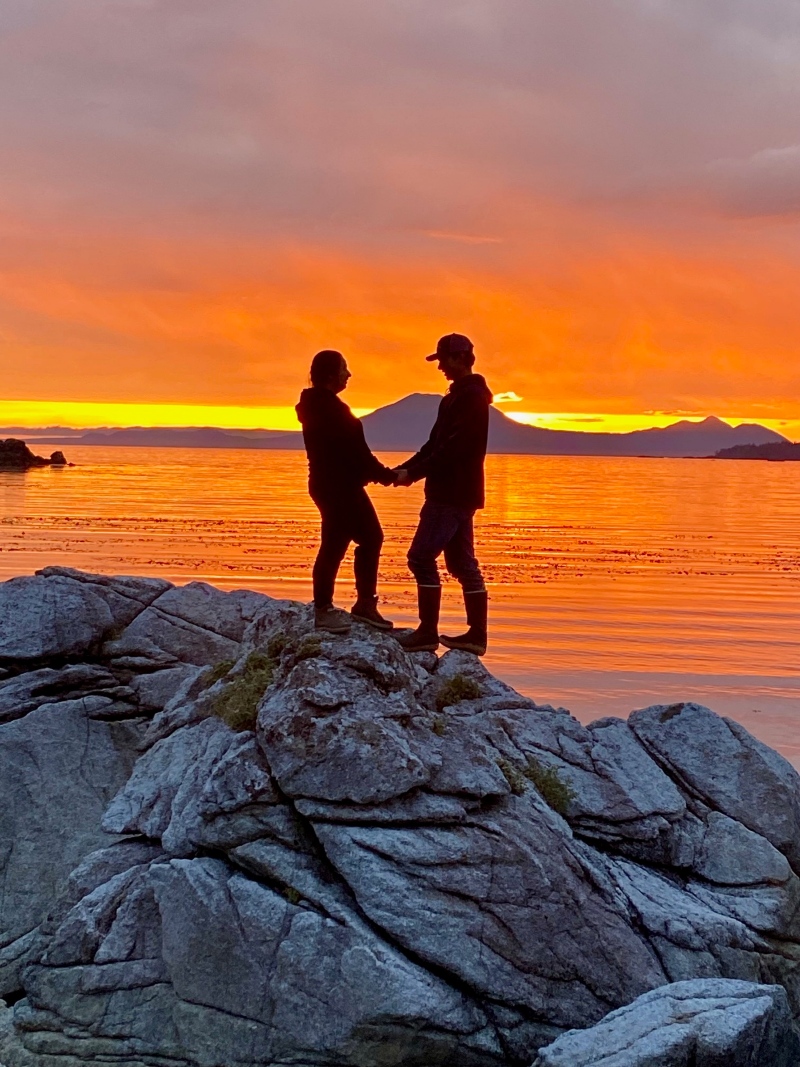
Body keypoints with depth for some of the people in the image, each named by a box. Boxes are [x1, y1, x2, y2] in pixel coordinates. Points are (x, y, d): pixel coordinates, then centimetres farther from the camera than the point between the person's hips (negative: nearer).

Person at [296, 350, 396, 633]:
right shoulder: (330, 409, -18)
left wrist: (379, 473, 11)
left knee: (370, 537, 15)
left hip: (340, 485, 11)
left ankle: (365, 604, 20)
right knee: (334, 545, -4)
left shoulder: (319, 405, 14)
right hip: (337, 487, -11)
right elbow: (355, 451, -19)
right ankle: (323, 610, 4)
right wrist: (386, 475, -11)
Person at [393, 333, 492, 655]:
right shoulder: (458, 397, 18)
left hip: (453, 493, -10)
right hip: (455, 492, 10)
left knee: (421, 557, -10)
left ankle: (427, 632, -8)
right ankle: (477, 634, 13)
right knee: (462, 563, 10)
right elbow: (435, 443, 18)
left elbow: (452, 448, -21)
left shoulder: (470, 397, -13)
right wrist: (406, 468, 6)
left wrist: (414, 473, -19)